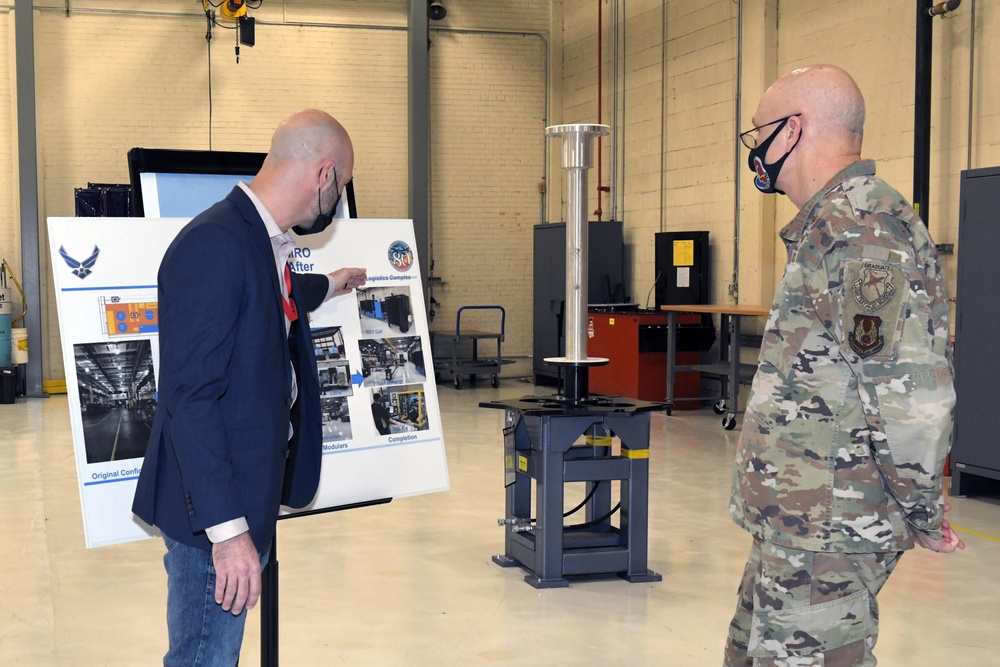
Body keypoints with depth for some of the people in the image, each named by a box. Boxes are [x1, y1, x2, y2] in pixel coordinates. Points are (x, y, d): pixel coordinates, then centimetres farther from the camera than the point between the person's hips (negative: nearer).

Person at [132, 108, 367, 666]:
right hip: (215, 512, -10)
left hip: (245, 501, 10)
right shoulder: (215, 244, -20)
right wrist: (227, 529, -25)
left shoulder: (263, 242, 10)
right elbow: (190, 396, -24)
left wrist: (327, 286, 55)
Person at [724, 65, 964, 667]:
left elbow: (912, 395, -25)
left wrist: (923, 514, -13)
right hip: (796, 521, 10)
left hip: (826, 527, -10)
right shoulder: (835, 224, 14)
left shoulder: (862, 231, -20)